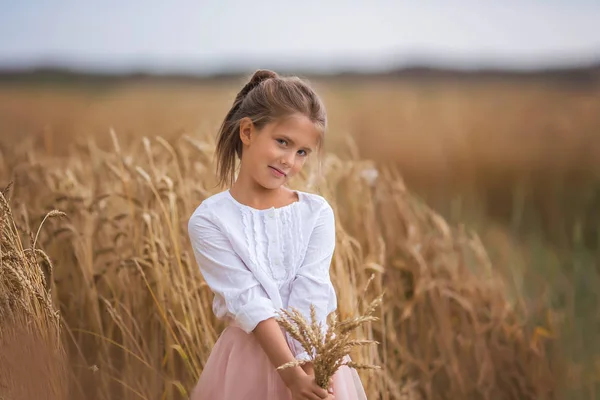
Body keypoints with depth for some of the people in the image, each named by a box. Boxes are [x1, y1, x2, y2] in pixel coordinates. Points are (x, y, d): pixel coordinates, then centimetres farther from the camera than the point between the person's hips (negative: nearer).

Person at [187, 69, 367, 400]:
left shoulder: (317, 213, -3)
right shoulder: (209, 220, -10)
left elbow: (312, 294, -13)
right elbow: (248, 301, -17)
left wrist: (306, 366, -24)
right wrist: (290, 373, -24)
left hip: (312, 353, 2)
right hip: (250, 358, -1)